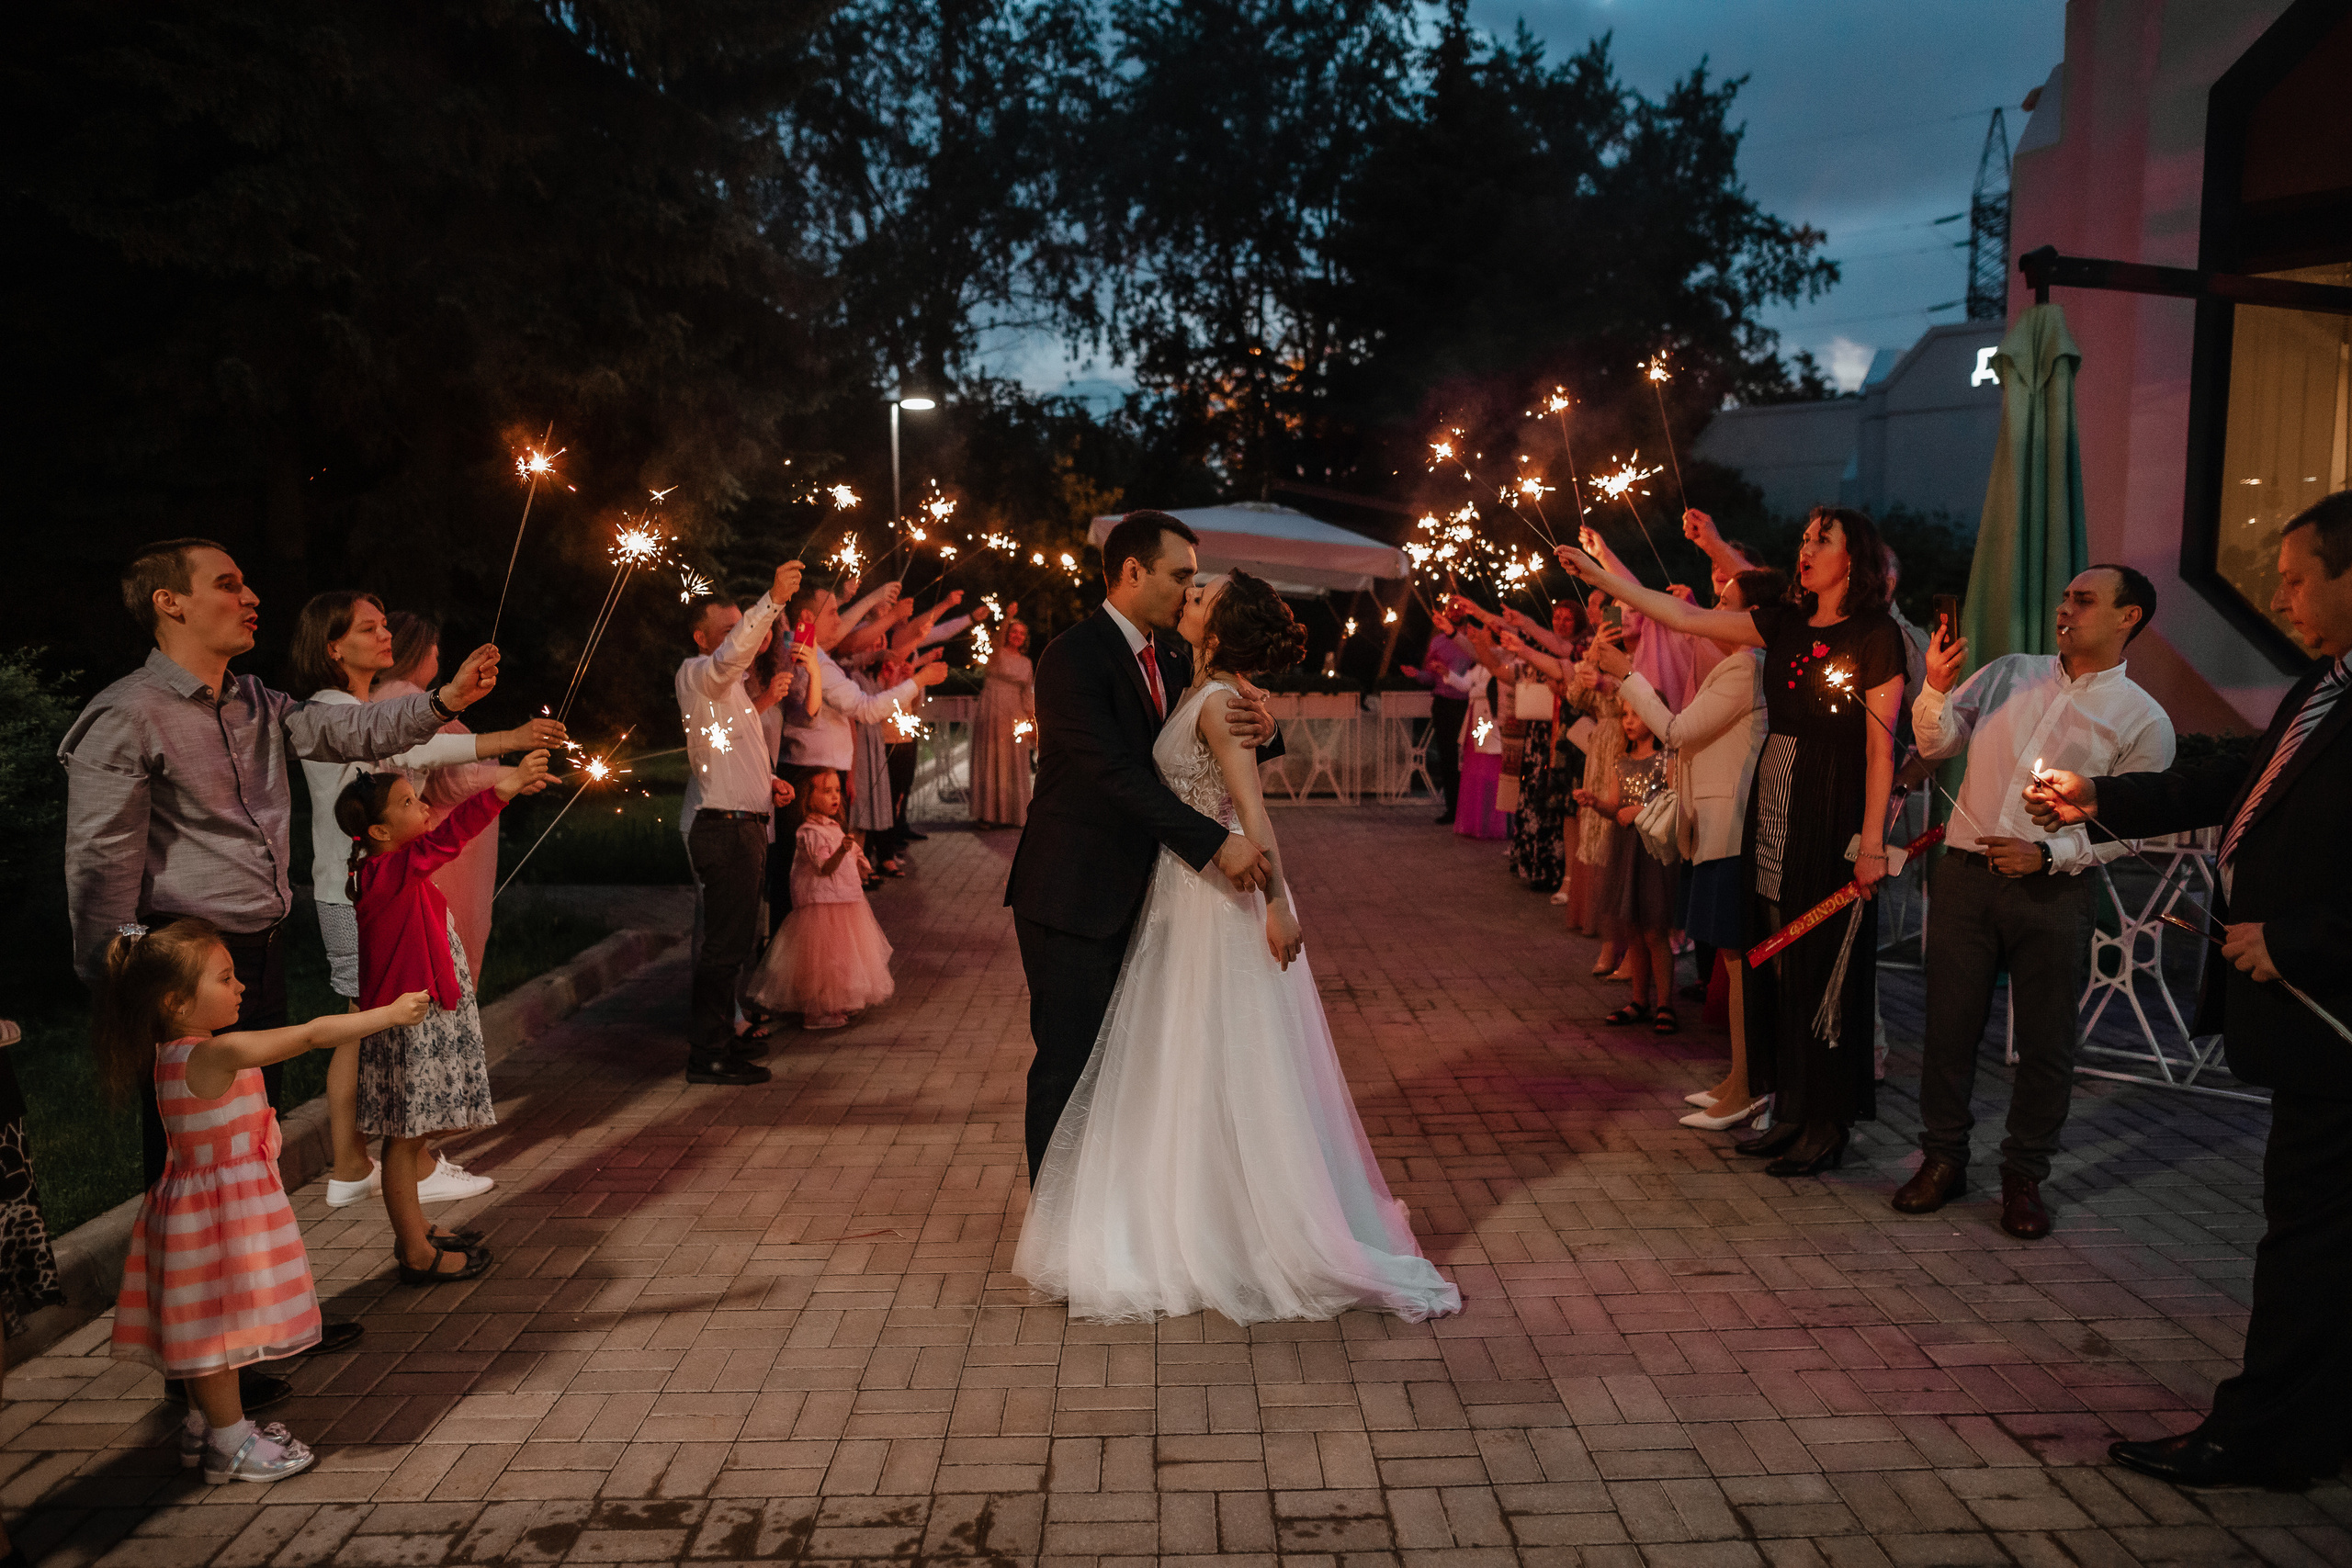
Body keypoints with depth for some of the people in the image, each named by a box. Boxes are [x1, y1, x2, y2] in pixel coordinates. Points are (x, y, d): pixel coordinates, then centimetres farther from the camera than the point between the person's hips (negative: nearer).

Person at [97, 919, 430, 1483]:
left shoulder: (176, 1054, 2)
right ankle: (231, 1446, 17)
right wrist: (391, 1013, -24)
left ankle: (204, 1427, 35)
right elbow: (313, 1034, -28)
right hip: (220, 1207, -9)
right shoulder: (219, 1053, -27)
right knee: (221, 1324, 4)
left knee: (209, 1327, 21)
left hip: (204, 1204, 9)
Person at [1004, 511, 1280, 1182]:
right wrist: (1216, 843, -30)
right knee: (1069, 1065, 2)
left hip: (1132, 896, 8)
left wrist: (1262, 730, -13)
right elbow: (1119, 775, -26)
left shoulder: (1169, 659, 10)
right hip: (1073, 899, -8)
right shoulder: (1072, 657, -16)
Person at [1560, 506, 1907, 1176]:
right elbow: (1684, 617, 11)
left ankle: (1828, 1128, 11)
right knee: (1778, 965, 10)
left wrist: (1872, 841, -16)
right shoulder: (1786, 625, 11)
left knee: (1824, 969, -1)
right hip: (1773, 804, 7)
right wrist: (1600, 576, 9)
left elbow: (1880, 748, -11)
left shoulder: (1875, 637, -7)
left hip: (1830, 813, -7)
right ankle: (1792, 1114, 22)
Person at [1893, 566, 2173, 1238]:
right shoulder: (2009, 673, 11)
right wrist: (1938, 687, -7)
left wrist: (2048, 853, -16)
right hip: (1965, 874, 2)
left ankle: (2024, 1177, 21)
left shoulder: (2144, 721, 0)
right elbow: (1938, 744, 10)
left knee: (2047, 1040, 5)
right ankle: (1942, 1159, 22)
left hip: (2055, 889, -2)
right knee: (1949, 1024, 7)